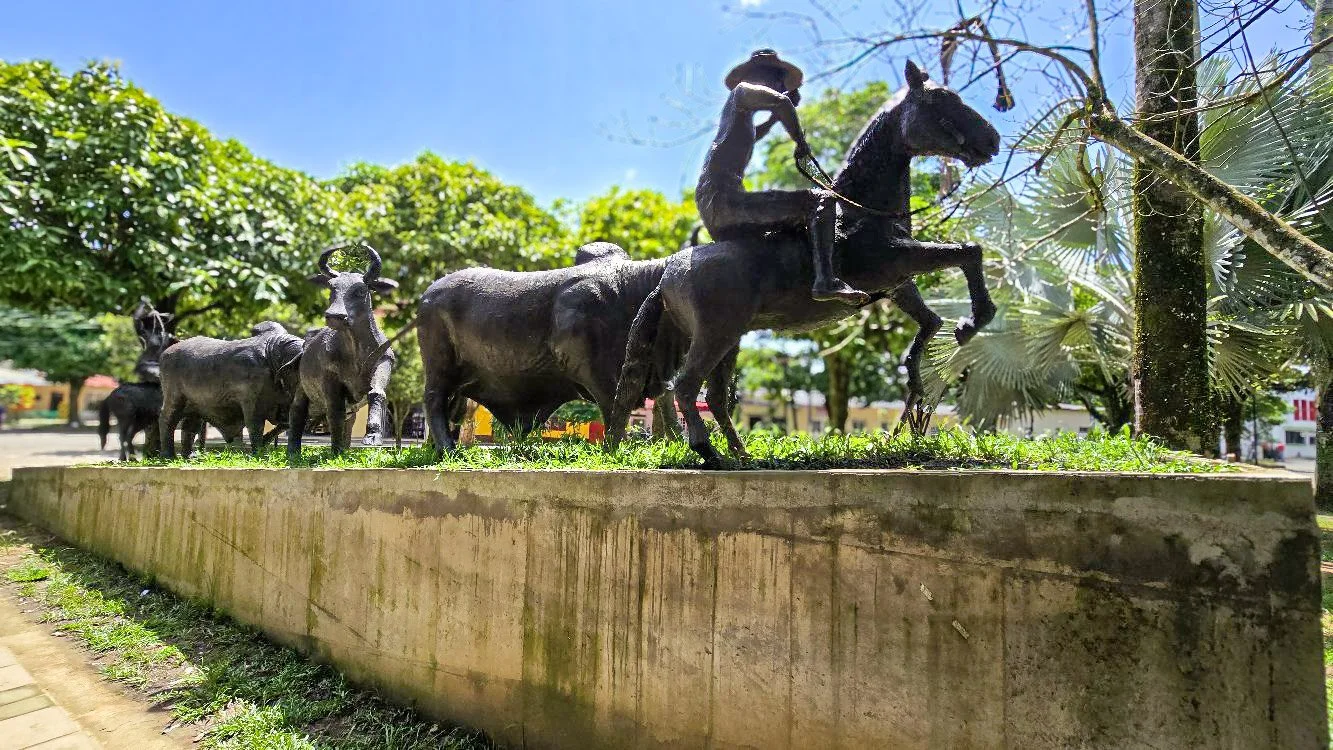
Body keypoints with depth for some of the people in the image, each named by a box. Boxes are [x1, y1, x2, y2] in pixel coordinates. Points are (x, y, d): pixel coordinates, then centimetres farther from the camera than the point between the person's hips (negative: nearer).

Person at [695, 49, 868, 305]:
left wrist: (774, 118, 45)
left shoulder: (742, 114, 31)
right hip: (722, 198, -10)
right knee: (820, 199, -18)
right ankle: (826, 280, -35)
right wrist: (801, 142, -5)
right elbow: (780, 101, -17)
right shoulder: (744, 90, 4)